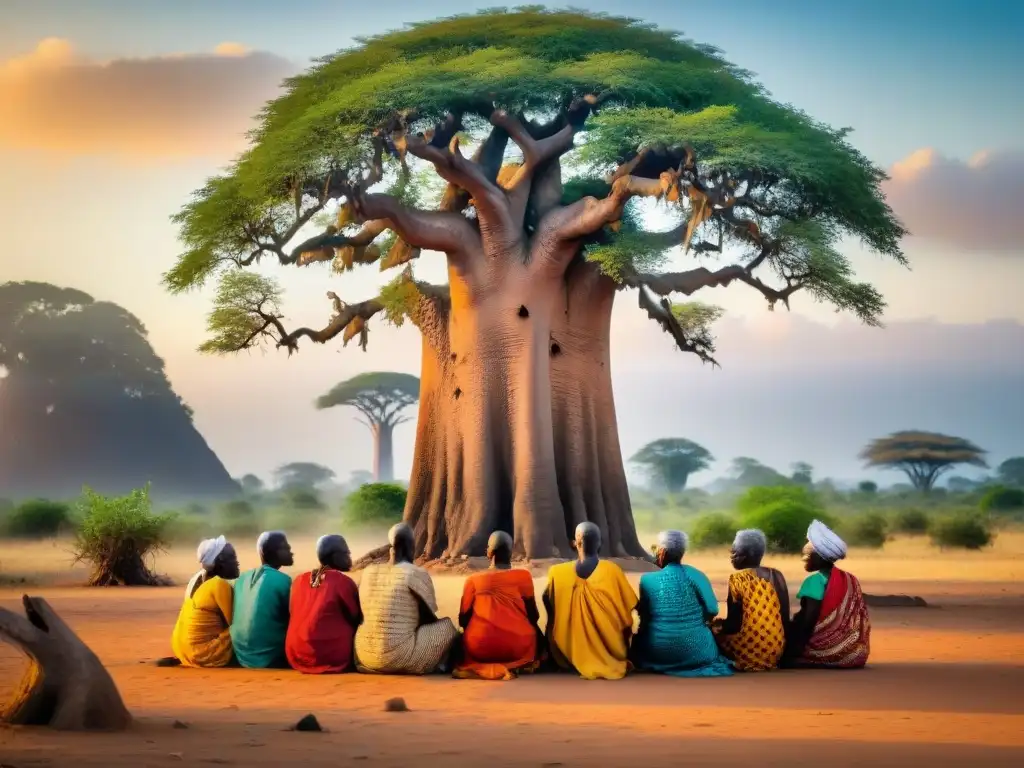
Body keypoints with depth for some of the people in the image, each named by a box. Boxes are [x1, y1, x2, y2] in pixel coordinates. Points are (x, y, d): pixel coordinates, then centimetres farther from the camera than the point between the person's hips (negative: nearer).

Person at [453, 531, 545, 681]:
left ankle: (481, 667, 9)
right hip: (518, 648, -1)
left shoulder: (473, 580, 2)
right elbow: (534, 617, 4)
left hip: (480, 649, 1)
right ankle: (515, 666, 10)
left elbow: (463, 620, 6)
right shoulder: (523, 576, -1)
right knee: (536, 630, 31)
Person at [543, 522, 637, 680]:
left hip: (570, 655, 0)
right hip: (610, 652, 0)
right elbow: (626, 617, -7)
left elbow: (551, 612, 1)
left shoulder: (557, 573, -13)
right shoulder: (613, 571, -15)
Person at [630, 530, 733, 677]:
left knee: (640, 635, 33)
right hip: (696, 651, 0)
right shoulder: (695, 575, -7)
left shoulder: (647, 579, -7)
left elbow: (643, 615, 2)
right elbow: (712, 610, -8)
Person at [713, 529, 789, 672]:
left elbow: (734, 624, -11)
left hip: (749, 653, -6)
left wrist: (718, 625, 8)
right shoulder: (777, 576, 4)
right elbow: (785, 618, 8)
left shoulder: (738, 579, -10)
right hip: (776, 650, 6)